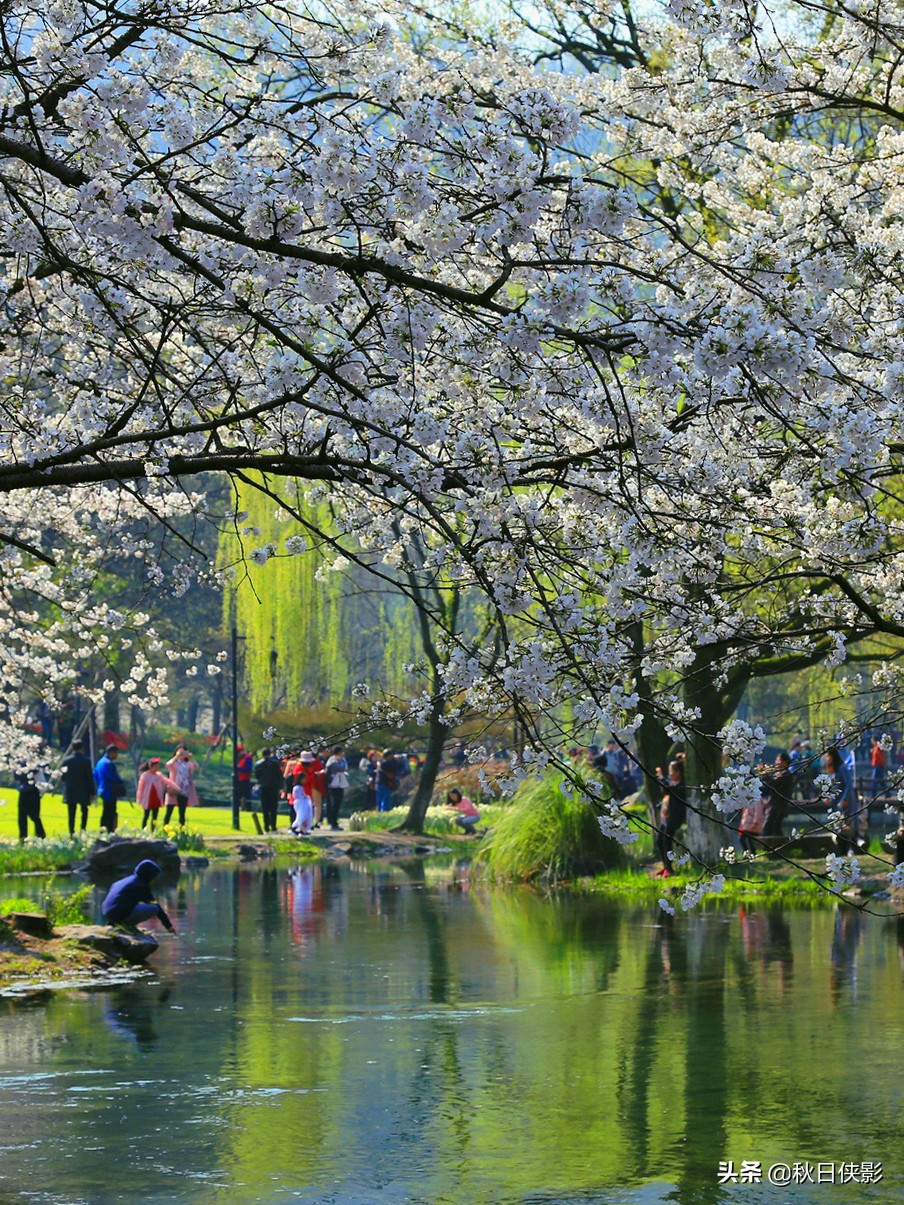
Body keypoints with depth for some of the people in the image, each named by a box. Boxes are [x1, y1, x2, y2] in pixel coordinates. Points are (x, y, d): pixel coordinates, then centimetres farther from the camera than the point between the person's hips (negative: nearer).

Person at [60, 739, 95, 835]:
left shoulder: (66, 760, -3)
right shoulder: (86, 761, -9)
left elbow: (63, 777, 1)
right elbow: (90, 778, -8)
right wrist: (92, 792, -2)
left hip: (70, 792, 1)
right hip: (83, 792, -1)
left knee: (71, 814, 5)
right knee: (84, 811, 16)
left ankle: (72, 833, 2)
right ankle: (83, 830, 5)